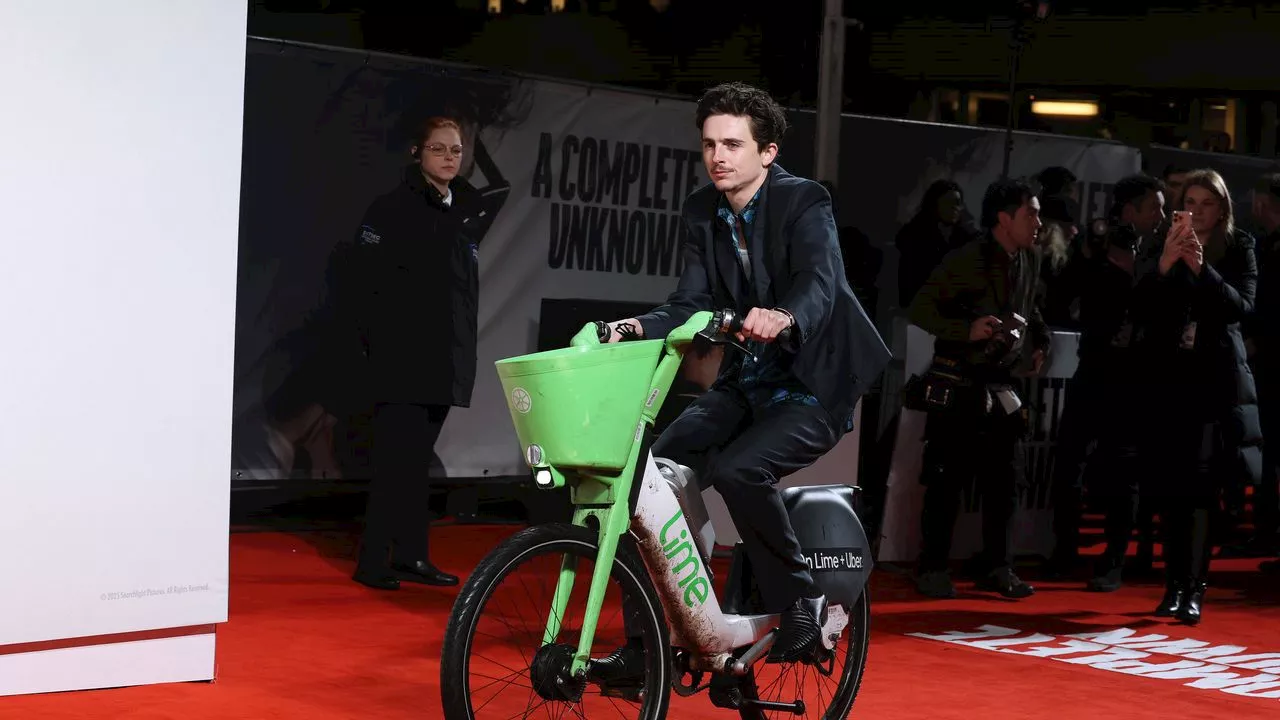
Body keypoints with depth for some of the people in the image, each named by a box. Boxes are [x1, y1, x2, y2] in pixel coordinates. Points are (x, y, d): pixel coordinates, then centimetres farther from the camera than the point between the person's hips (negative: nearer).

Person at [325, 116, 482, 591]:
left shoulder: (464, 214, 14)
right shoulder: (395, 208, -8)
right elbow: (353, 275, -12)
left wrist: (464, 353, 17)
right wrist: (357, 345, -15)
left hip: (443, 364, 7)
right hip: (399, 359, -7)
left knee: (418, 459, 11)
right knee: (397, 458, -9)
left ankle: (410, 555, 17)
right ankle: (373, 561, -5)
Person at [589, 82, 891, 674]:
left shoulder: (804, 203, -14)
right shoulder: (703, 211, 3)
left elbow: (820, 283, -32)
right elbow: (692, 303, -2)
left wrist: (783, 318, -54)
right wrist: (637, 327, -22)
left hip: (813, 386, -6)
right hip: (744, 384, 6)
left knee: (738, 469, -32)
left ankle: (801, 601, -9)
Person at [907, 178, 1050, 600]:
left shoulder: (1030, 261, 8)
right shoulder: (967, 260, -12)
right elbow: (920, 310, -13)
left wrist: (1040, 341, 11)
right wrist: (967, 330, -24)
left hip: (1000, 386, 6)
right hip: (957, 385, -6)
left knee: (1007, 477, 6)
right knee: (948, 478, -2)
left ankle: (997, 567, 15)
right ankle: (932, 569, 6)